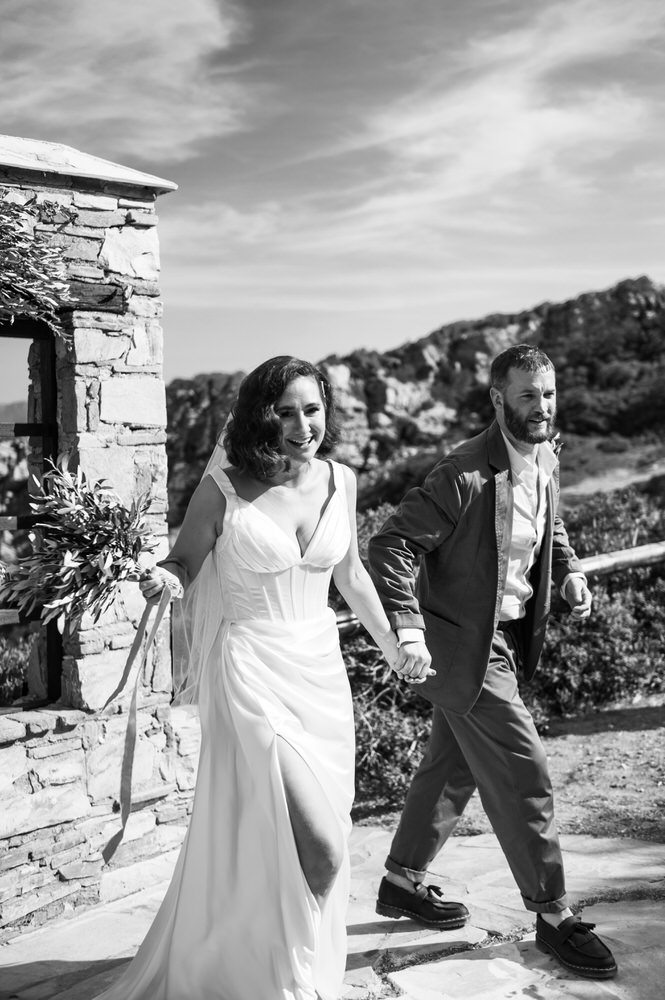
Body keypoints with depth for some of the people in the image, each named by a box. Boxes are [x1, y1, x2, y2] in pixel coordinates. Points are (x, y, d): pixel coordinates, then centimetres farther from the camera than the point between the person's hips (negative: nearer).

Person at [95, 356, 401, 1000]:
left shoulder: (340, 481, 3)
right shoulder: (224, 486, -12)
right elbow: (186, 561, -2)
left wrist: (394, 649, 20)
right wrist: (163, 579, -25)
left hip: (321, 668, 6)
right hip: (251, 669, -5)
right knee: (310, 837, -10)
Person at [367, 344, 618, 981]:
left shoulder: (546, 460, 3)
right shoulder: (465, 474, -23)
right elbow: (392, 544, -24)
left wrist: (569, 571, 3)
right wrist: (407, 630, -32)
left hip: (505, 638, 9)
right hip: (462, 644, -9)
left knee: (452, 766, 19)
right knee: (523, 777, -3)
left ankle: (402, 882, 37)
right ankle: (552, 916, 15)